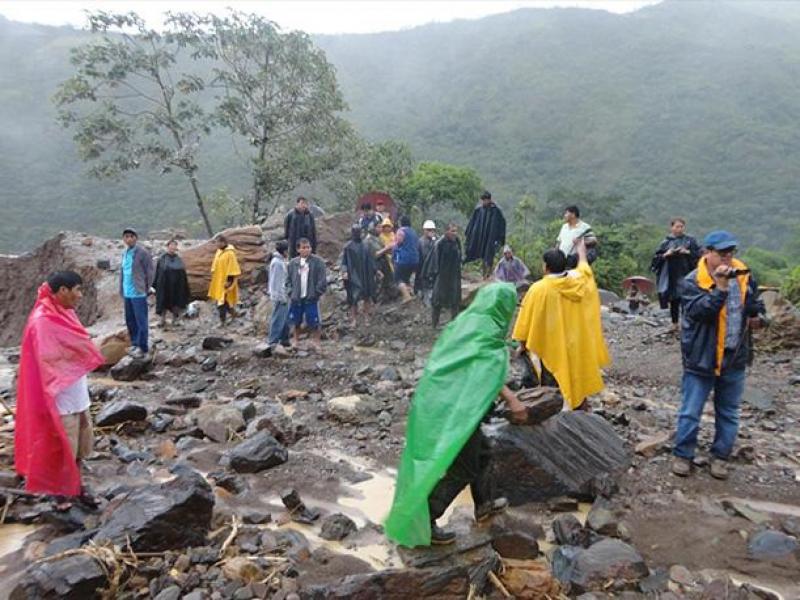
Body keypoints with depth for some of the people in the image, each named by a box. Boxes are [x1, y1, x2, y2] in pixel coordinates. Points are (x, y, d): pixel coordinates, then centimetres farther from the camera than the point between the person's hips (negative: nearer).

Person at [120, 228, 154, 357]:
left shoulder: (143, 252, -10)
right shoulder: (125, 253, 14)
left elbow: (150, 272, -10)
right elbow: (122, 271, 19)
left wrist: (146, 289, -9)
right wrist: (121, 289, 13)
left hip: (138, 293, -8)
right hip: (127, 293, 8)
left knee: (141, 321, -4)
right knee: (130, 320, 15)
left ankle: (142, 347, 0)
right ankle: (135, 343, 26)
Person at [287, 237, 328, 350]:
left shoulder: (318, 262, -6)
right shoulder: (293, 263, 5)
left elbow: (322, 280, -7)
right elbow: (288, 279, 12)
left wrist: (316, 293, -10)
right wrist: (290, 292, 1)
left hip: (311, 299, -3)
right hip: (296, 298, 4)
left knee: (314, 323, 0)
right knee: (296, 322, 16)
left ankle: (317, 343, 13)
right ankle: (295, 341, 32)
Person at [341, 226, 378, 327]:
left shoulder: (365, 245, 9)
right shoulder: (348, 247, -2)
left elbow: (371, 260, 13)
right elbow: (344, 261, -5)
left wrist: (375, 271, 11)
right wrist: (344, 271, -20)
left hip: (366, 275, 4)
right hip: (354, 276, -4)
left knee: (367, 297, 5)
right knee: (354, 298, -3)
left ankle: (366, 317, 19)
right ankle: (354, 318, 6)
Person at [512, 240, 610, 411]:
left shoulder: (539, 289, -20)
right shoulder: (580, 278, -7)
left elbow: (527, 320, -13)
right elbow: (584, 264, 18)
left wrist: (523, 345, 1)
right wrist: (581, 249, 38)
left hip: (555, 350, -5)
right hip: (580, 343, 5)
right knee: (579, 374, 22)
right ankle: (581, 404, 35)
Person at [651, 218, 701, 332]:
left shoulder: (690, 241, 4)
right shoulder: (666, 243, 6)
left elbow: (699, 254, 0)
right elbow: (656, 257, 4)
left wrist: (688, 252, -15)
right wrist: (666, 255, -13)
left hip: (686, 275, -1)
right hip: (671, 276, 1)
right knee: (674, 300, 7)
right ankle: (674, 324, 19)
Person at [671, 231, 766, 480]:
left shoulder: (744, 277, 3)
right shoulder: (692, 282, -13)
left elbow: (756, 304, 15)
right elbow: (699, 311, -26)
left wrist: (758, 318, -6)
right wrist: (720, 288, -31)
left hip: (734, 359, 5)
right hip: (701, 359, -4)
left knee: (728, 413, 15)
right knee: (690, 412, 3)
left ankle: (719, 457, 29)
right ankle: (682, 455, 19)